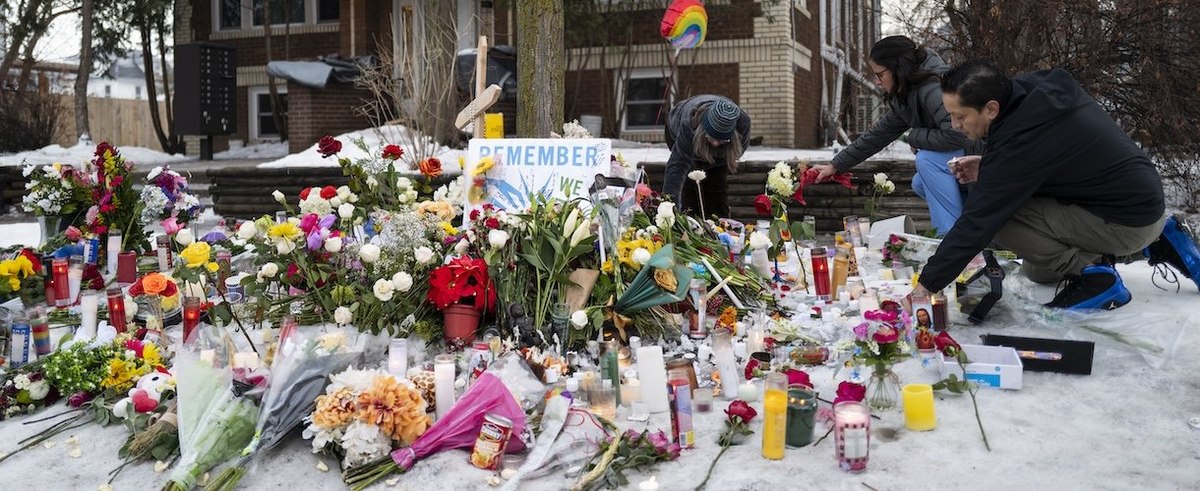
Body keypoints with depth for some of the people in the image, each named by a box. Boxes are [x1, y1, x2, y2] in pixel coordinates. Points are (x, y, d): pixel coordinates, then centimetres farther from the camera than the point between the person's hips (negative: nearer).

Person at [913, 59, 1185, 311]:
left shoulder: (1017, 142, -30)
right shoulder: (1038, 87, -5)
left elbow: (976, 223, -26)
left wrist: (926, 285, -20)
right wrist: (987, 168, 1)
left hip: (1130, 222, -9)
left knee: (997, 216, -19)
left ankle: (1094, 274, -9)